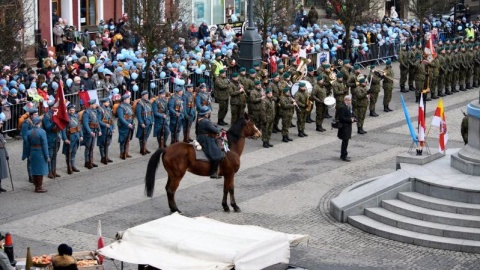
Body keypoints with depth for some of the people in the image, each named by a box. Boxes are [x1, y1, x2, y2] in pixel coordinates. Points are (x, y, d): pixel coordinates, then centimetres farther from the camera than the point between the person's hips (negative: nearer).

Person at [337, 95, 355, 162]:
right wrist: (350, 120, -21)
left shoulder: (349, 107, 11)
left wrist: (352, 118, 2)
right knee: (345, 141, -5)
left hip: (348, 126, 10)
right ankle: (344, 156, 1)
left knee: (345, 141, 16)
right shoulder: (342, 107, -19)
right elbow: (341, 118, -23)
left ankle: (343, 155, 25)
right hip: (344, 127, -10)